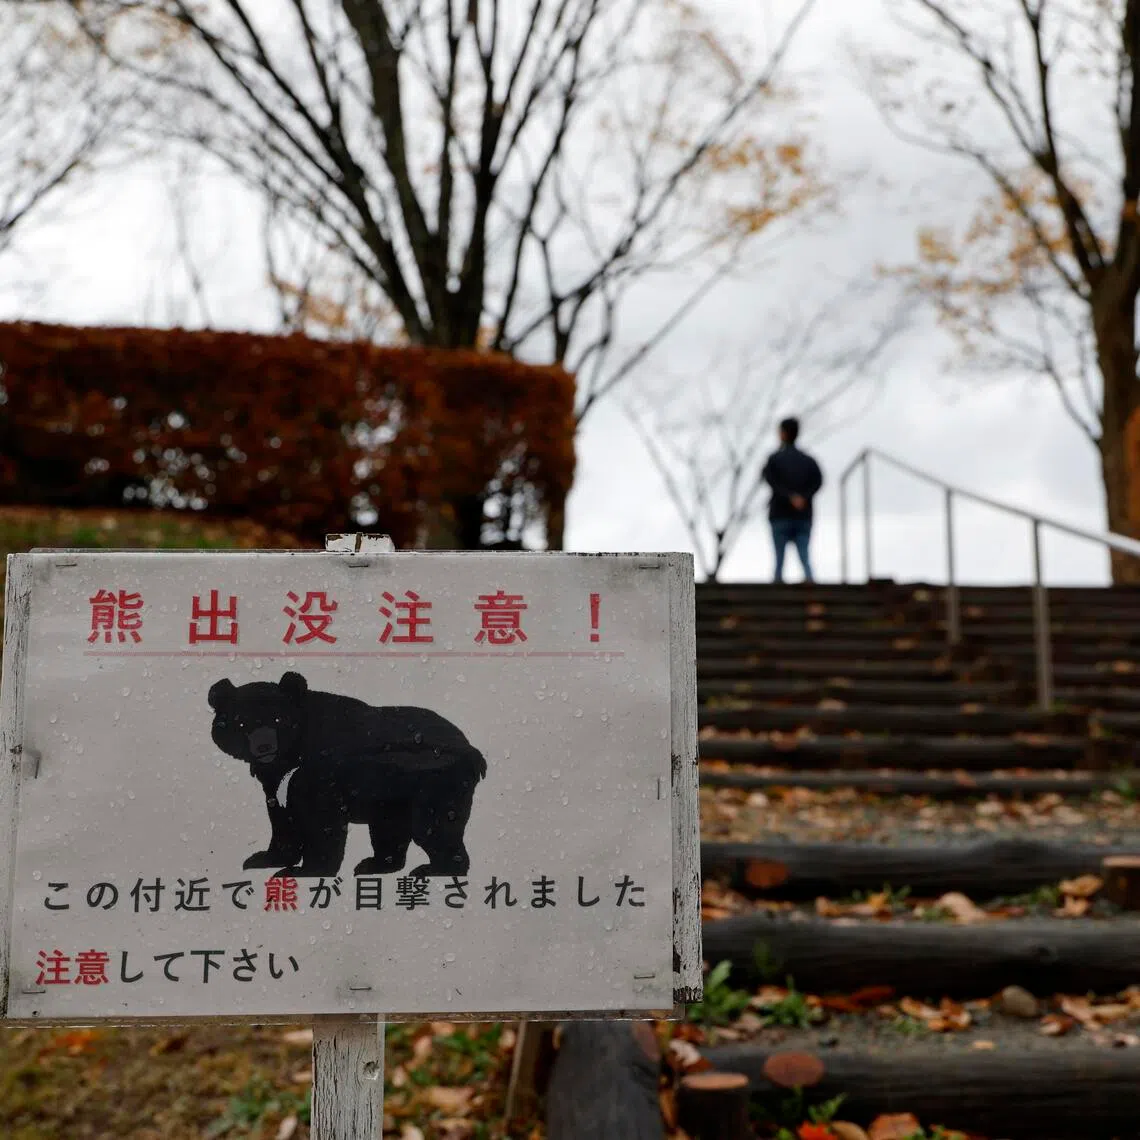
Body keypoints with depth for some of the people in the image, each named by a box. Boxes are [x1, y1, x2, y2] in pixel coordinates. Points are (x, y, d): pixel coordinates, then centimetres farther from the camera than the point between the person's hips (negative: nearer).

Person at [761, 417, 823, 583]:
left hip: (781, 515, -2)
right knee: (805, 557, -1)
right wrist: (804, 497, -14)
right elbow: (818, 481, -5)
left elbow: (770, 479, -16)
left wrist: (790, 497, -19)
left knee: (779, 558, 4)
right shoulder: (808, 460, 11)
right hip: (804, 517, 2)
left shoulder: (774, 459, 2)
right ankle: (809, 578, -24)